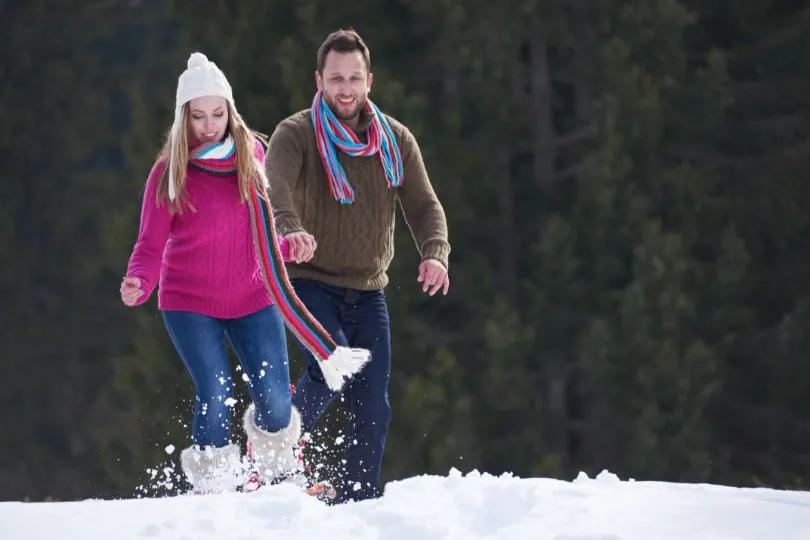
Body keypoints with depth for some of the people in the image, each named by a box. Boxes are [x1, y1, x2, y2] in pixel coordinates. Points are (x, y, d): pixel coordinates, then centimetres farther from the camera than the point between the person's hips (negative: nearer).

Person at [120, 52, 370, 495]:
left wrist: (289, 246, 3)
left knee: (274, 403, -4)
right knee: (215, 397, -16)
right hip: (189, 305, -3)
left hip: (252, 300, 3)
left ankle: (275, 469, 27)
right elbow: (151, 244, -13)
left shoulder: (251, 155, 0)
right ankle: (213, 485, 5)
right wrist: (137, 286, -30)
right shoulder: (169, 174, -11)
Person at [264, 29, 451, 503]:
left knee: (373, 407, 0)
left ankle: (357, 505, 9)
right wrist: (290, 230, -49)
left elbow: (423, 204, 1)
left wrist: (435, 252, -20)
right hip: (310, 282, -4)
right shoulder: (295, 135, -9)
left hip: (369, 291, 4)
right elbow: (274, 189, -27)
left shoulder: (396, 139, 5)